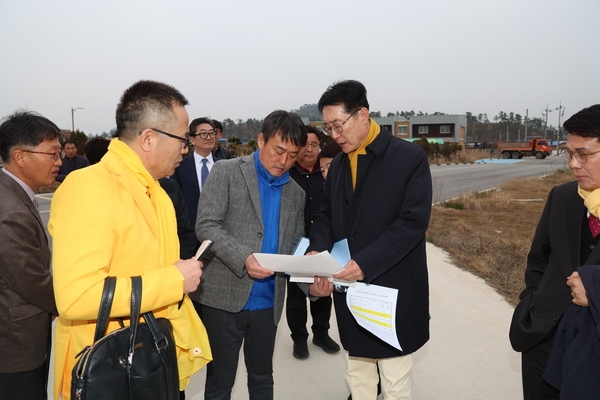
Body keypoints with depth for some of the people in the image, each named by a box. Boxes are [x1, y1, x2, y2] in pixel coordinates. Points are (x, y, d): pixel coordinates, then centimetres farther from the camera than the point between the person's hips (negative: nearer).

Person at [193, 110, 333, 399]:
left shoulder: (295, 193, 10)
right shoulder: (226, 172, -4)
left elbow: (294, 248, 10)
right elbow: (206, 225, -12)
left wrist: (311, 283, -9)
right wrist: (244, 258, -27)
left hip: (268, 302, 4)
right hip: (224, 297, -4)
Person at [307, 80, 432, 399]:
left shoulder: (410, 157, -10)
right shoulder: (339, 163, 10)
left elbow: (413, 221, -17)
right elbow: (326, 213, 13)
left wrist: (366, 263, -24)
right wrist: (317, 249, -8)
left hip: (393, 290, -5)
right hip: (350, 290, 6)